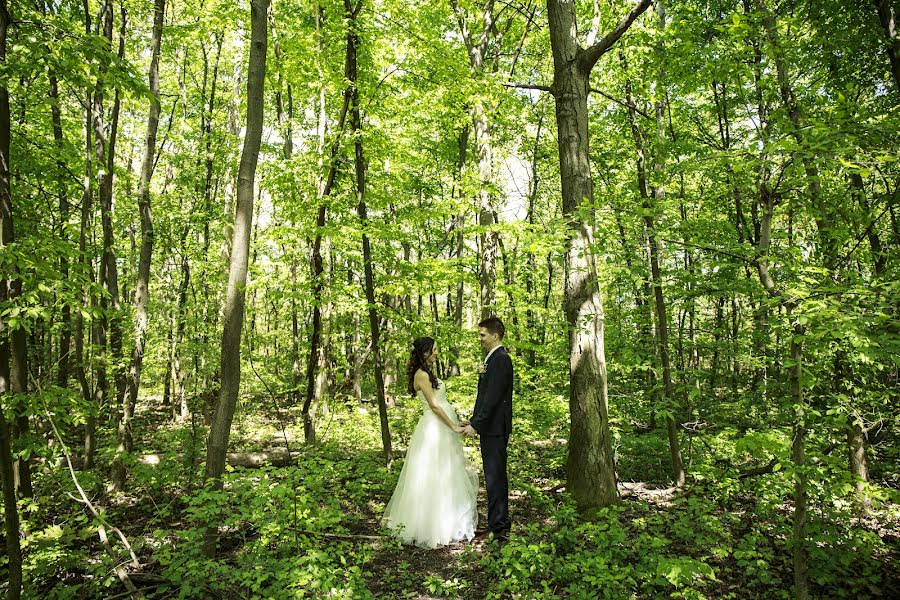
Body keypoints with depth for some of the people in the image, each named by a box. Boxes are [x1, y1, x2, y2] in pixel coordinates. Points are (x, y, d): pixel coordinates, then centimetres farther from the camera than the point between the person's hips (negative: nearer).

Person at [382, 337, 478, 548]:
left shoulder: (427, 373, 14)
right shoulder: (422, 374, -17)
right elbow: (434, 405, -19)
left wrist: (454, 424, 16)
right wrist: (454, 427, -14)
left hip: (441, 429, 10)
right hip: (433, 429, -10)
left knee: (444, 474, 16)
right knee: (433, 476, -2)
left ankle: (445, 520, 27)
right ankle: (433, 525, 8)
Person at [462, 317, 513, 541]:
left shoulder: (500, 359, -16)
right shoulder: (494, 358, 15)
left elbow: (492, 397, -22)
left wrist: (475, 424, -21)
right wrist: (474, 421, 16)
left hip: (495, 429, -10)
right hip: (490, 428, 10)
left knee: (495, 478, -3)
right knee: (495, 477, 16)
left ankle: (497, 528, 6)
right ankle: (500, 524, 26)